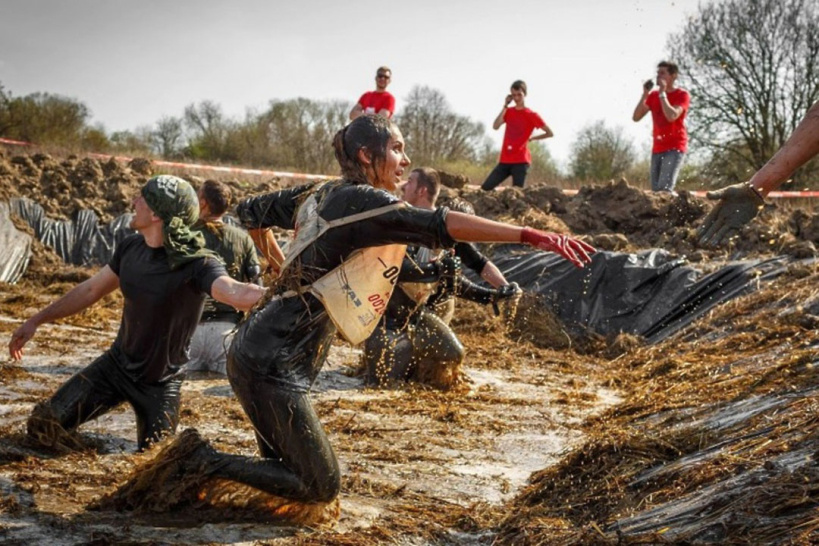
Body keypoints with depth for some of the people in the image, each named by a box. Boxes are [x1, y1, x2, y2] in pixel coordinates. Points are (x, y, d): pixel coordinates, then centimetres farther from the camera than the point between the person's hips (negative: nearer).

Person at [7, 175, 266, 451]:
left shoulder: (196, 263, -26)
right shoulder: (131, 247, -7)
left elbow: (236, 294, -46)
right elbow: (91, 290, 8)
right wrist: (36, 320, 13)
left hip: (159, 383, -4)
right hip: (117, 364, 4)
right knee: (44, 426, -8)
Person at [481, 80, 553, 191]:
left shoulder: (532, 115, -2)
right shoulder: (508, 112, 12)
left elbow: (550, 133, -3)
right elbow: (495, 126, -6)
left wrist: (532, 138, 2)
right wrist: (505, 106, -4)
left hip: (521, 161, -5)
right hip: (505, 160, 5)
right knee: (485, 188, -4)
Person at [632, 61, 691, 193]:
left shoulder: (682, 95, -5)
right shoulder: (653, 95, 12)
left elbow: (672, 116, -22)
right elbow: (636, 117, 4)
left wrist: (662, 93, -16)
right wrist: (645, 94, -5)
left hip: (675, 148, -6)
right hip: (657, 149, 6)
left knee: (664, 188, -21)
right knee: (656, 189, 2)